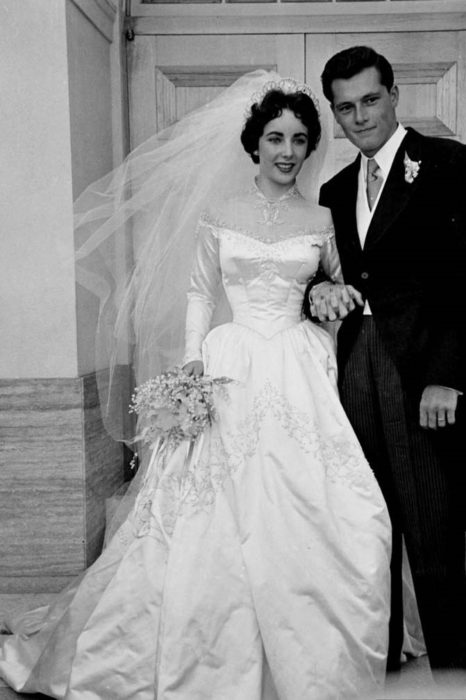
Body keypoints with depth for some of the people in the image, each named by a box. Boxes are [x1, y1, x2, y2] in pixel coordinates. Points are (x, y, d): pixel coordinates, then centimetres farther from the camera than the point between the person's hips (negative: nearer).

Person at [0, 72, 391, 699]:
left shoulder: (322, 219, 8)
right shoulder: (220, 212, 5)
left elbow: (342, 286, 20)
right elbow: (201, 292, 6)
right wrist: (193, 357, -5)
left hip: (301, 371, 1)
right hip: (234, 368, -1)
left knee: (308, 514, -2)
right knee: (225, 517, 0)